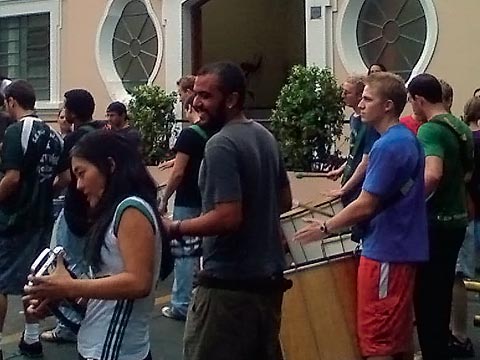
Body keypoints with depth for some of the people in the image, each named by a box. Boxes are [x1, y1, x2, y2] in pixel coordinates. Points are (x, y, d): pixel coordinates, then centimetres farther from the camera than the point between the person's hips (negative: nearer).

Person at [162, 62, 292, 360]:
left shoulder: (221, 145, -18)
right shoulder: (267, 137, 9)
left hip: (229, 282, -9)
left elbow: (228, 217, -24)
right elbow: (285, 202, 17)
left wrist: (175, 228, -14)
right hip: (269, 275, 9)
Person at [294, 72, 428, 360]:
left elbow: (365, 206, -19)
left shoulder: (388, 146, -19)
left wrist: (325, 228, -7)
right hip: (404, 248, 9)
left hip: (386, 252, -9)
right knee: (400, 333, 17)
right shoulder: (409, 140, 10)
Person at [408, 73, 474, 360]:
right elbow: (467, 173, 21)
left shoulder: (430, 130, -18)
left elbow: (432, 175, -34)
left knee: (426, 297, 2)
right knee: (442, 293, 20)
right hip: (456, 219, 9)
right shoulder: (462, 128, 10)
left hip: (434, 223, -9)